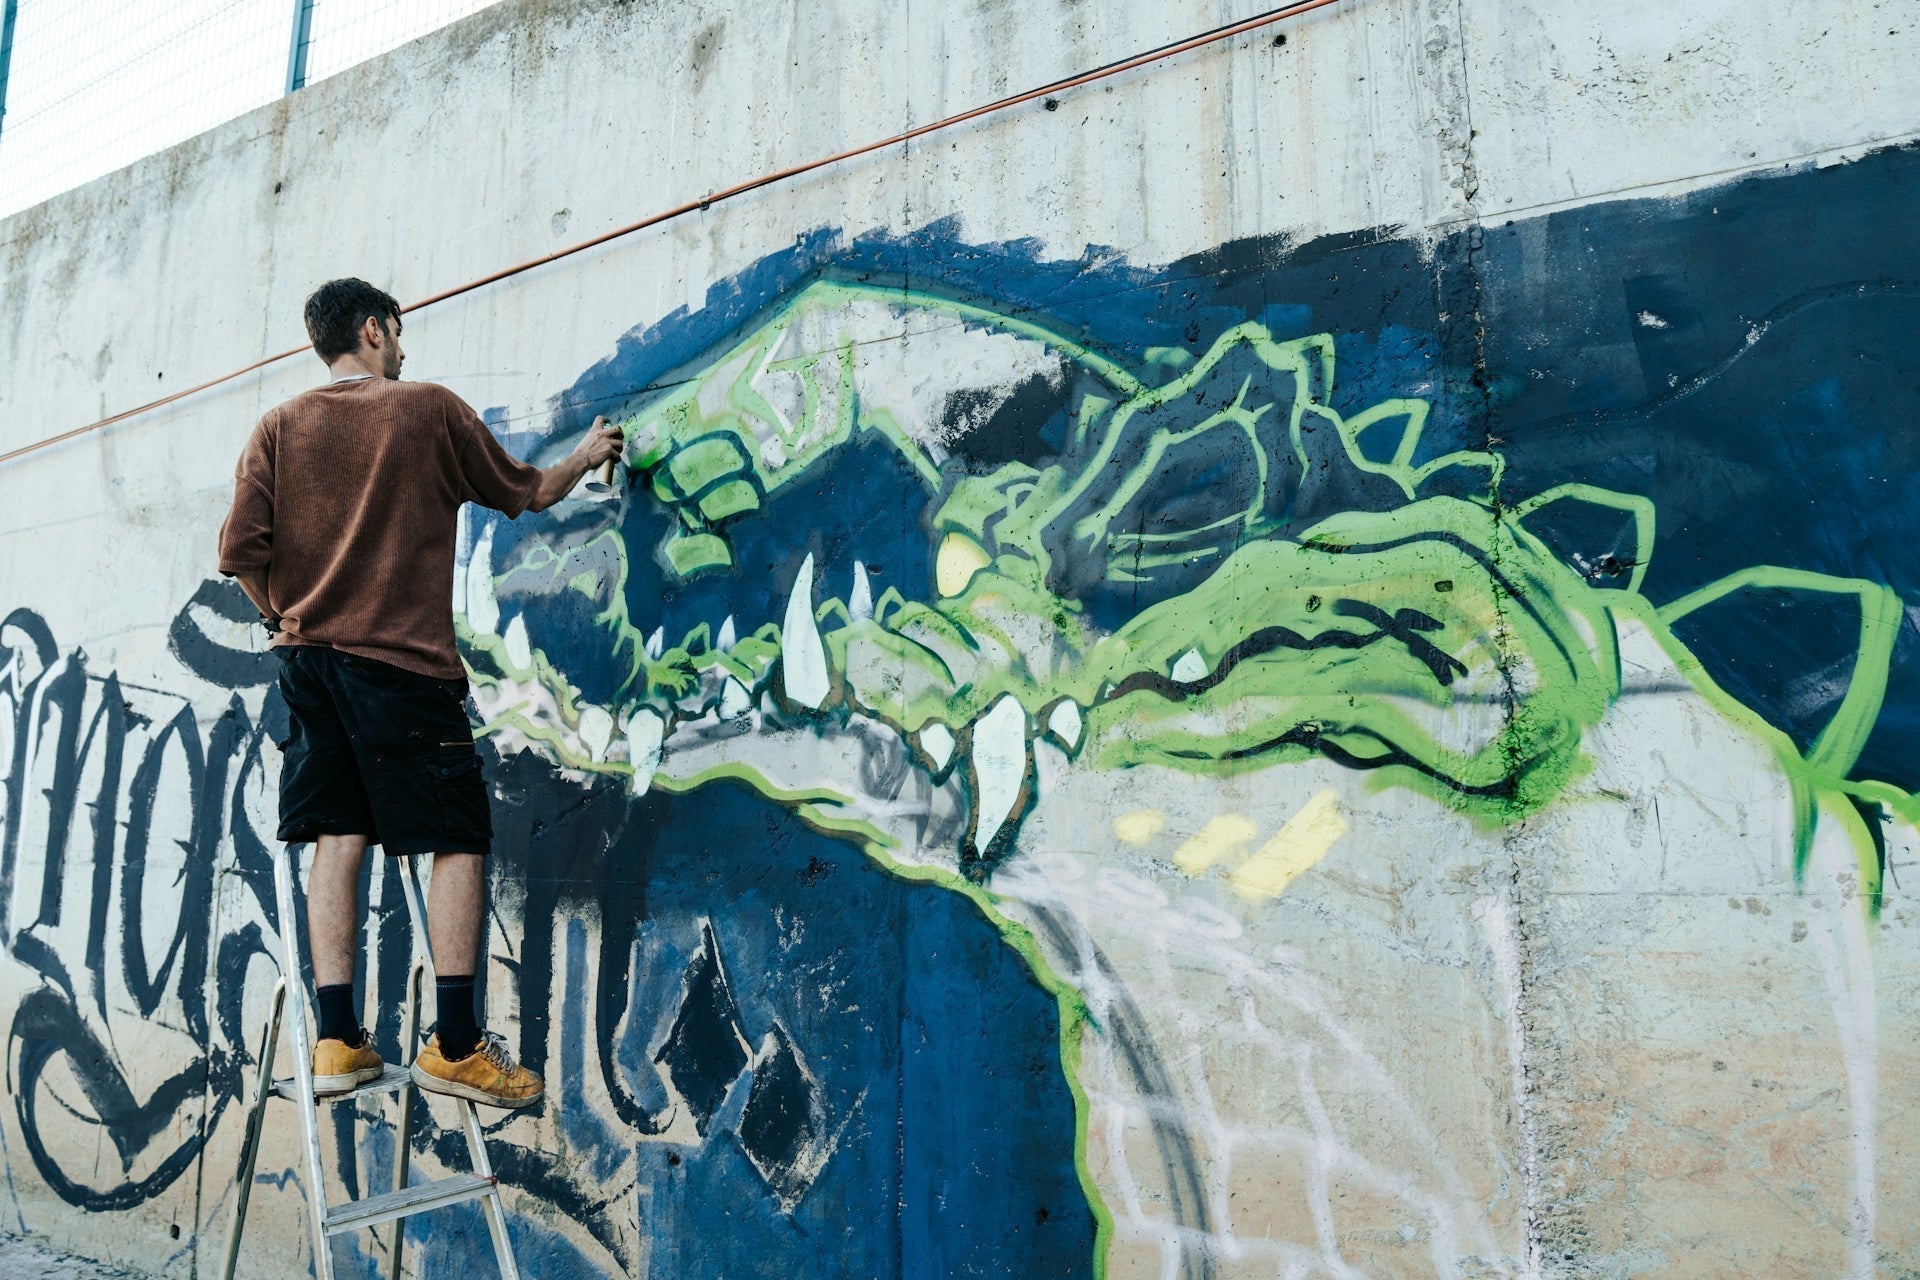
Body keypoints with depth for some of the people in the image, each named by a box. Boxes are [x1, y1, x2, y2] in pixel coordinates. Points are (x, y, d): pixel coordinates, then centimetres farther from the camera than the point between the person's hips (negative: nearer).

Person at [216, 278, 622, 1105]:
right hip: (403, 663, -5)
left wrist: (282, 615, 17)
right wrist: (585, 455, 28)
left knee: (337, 839, 8)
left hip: (310, 659, 5)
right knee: (459, 841, 0)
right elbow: (524, 492, 10)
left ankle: (337, 1041, 10)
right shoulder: (430, 410, 0)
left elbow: (242, 550, 0)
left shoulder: (281, 427, 8)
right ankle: (455, 1045, -1)